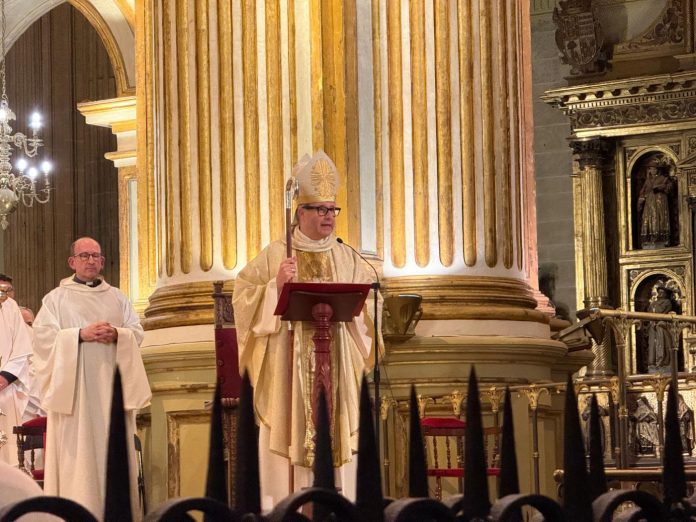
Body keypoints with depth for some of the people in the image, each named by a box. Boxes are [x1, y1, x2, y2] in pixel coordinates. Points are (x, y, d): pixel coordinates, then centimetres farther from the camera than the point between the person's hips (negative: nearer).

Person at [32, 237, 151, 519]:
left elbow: (138, 333, 10)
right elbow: (43, 337, -4)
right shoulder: (56, 298, 7)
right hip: (75, 385, -3)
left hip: (112, 383, 3)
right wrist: (81, 334, -15)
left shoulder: (117, 298, 17)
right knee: (77, 451, -8)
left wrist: (117, 335, -12)